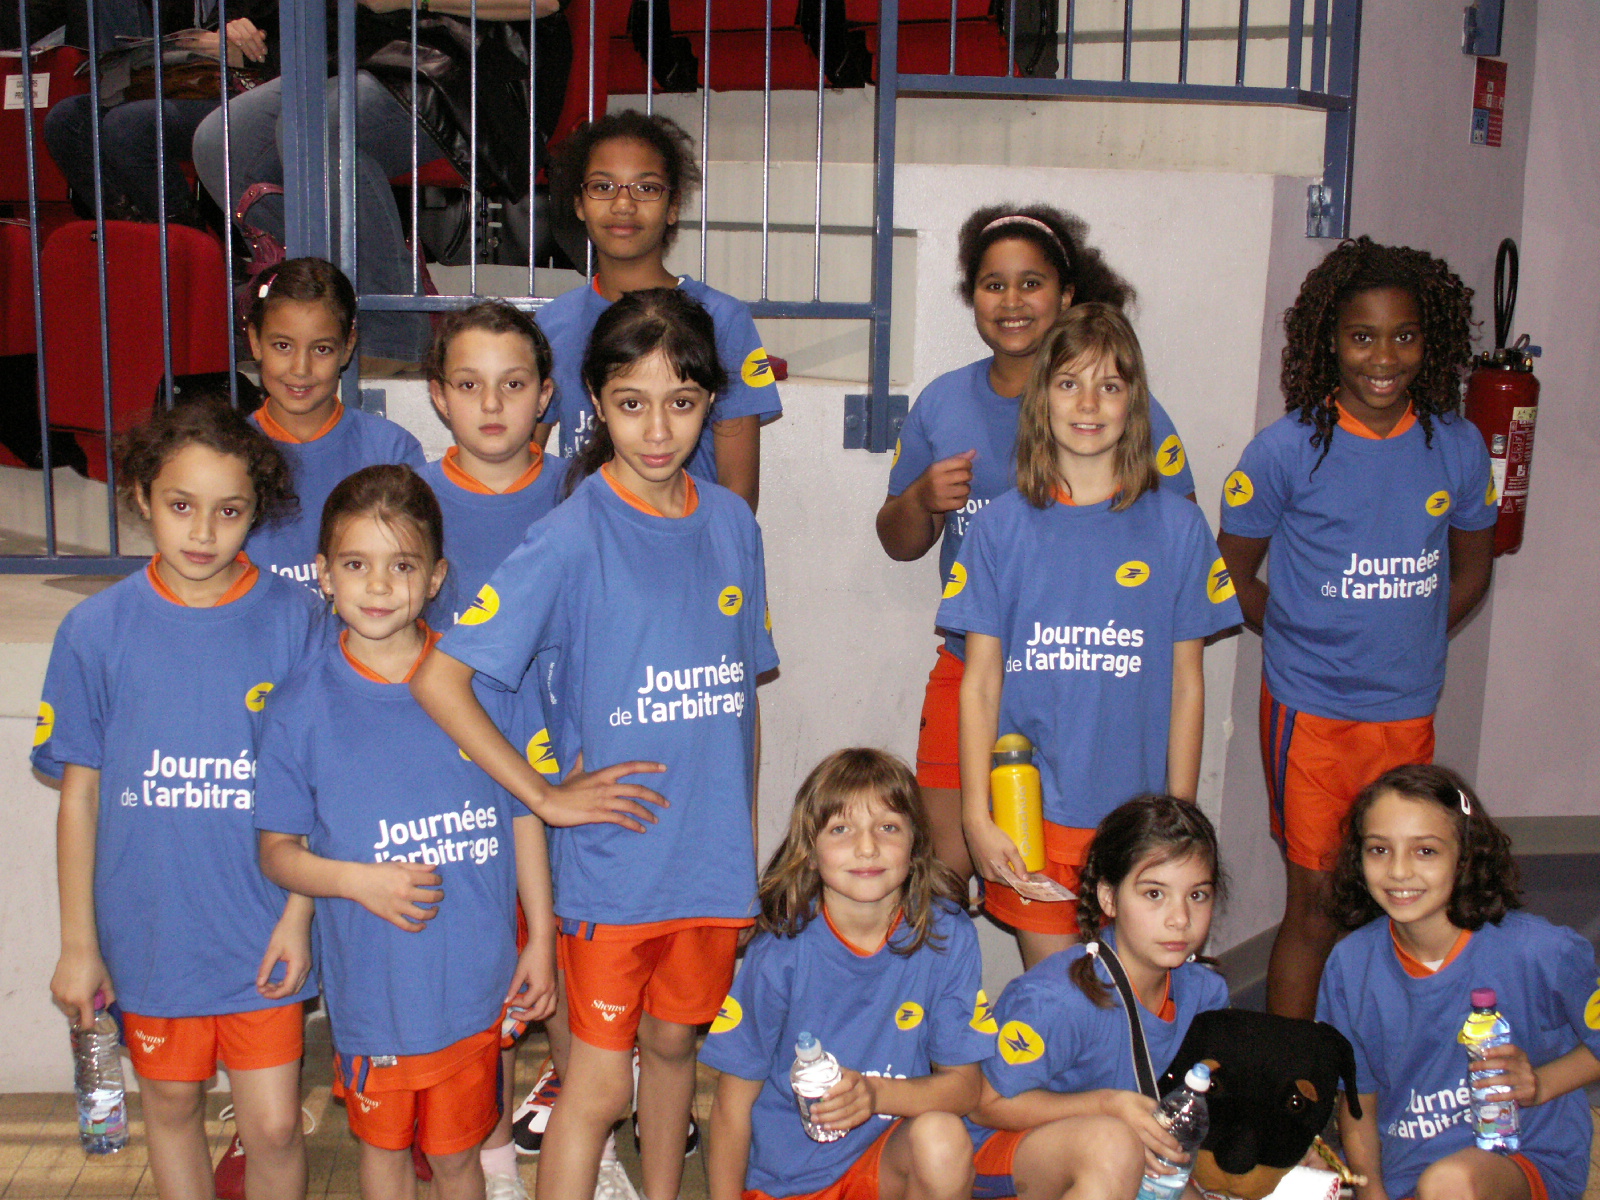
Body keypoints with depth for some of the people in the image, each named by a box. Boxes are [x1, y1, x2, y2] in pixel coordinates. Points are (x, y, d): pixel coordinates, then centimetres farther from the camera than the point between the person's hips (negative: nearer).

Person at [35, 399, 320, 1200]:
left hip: (260, 929, -1)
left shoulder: (292, 619, -7)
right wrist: (77, 943, 1)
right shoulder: (97, 630, -5)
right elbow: (80, 793, 0)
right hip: (150, 928, 1)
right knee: (171, 1105, 18)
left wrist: (299, 911, -5)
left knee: (273, 1127, 2)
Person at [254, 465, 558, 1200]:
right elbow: (277, 852, -1)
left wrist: (541, 940, 4)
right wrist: (356, 880, -19)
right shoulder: (303, 705, -7)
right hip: (370, 982, 0)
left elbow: (524, 813, 3)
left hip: (472, 975, 0)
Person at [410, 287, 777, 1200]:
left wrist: (748, 848, 11)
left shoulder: (732, 523, 2)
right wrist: (547, 796, -14)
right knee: (599, 1084, 3)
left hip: (712, 858, 5)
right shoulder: (573, 536, -14)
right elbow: (439, 678, -17)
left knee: (674, 1041, 21)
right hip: (612, 860, -5)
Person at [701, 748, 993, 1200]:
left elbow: (963, 1085, -8)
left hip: (889, 1158, 2)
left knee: (940, 1138, -28)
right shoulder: (780, 952, -15)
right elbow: (733, 1102, -6)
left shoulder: (947, 937, -11)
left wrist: (877, 1094, -26)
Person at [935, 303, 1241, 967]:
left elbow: (1185, 685, 5)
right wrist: (977, 816, -5)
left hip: (1136, 811, 1)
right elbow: (980, 682, 1)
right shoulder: (1001, 525, 1)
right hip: (1030, 815, 0)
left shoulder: (1177, 526, 3)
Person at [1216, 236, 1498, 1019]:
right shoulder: (1288, 449, -9)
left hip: (1409, 711, 3)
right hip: (1310, 710, -3)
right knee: (1317, 901, 1)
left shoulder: (1457, 447, 1)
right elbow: (1233, 572, 2)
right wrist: (1304, 639, 4)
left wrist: (1407, 643, 9)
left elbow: (1471, 570, 15)